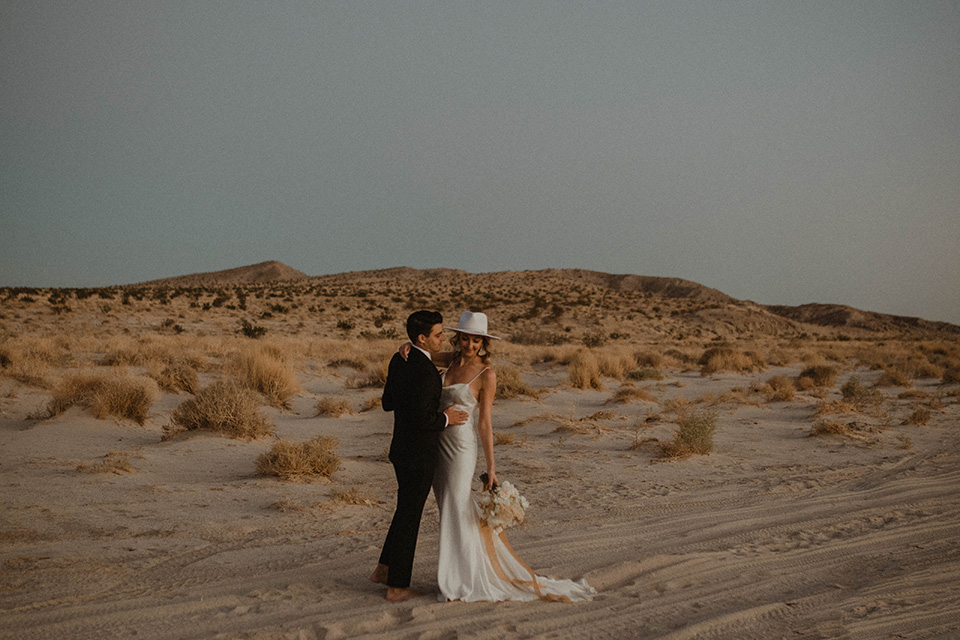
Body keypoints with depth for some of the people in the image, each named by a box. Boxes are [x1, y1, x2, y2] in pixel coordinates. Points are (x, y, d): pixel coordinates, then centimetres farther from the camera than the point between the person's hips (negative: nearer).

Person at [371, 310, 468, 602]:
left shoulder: (399, 360, 4)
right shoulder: (424, 371, -25)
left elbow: (388, 403, 12)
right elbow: (420, 419, -28)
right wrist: (446, 419, -11)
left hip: (402, 450, 9)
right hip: (419, 457, -9)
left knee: (406, 510, 24)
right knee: (409, 518, 4)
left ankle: (384, 568, 33)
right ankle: (397, 586, 17)